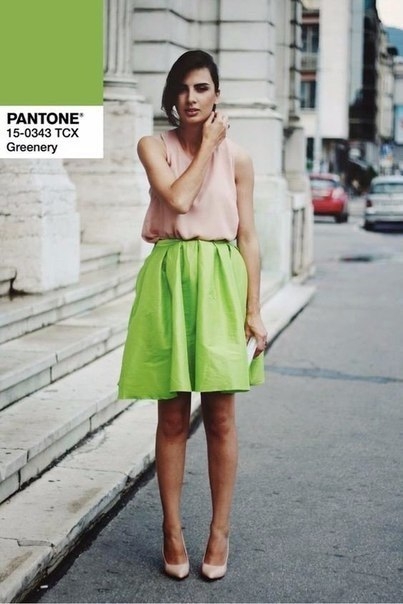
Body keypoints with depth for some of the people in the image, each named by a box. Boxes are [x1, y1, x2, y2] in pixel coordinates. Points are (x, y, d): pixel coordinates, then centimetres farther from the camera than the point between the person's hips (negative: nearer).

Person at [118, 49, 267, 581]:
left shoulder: (237, 158, 5)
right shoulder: (154, 147, 2)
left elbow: (247, 236, 4)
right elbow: (179, 199, -16)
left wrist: (254, 310, -1)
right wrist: (208, 142, -6)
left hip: (221, 282, 1)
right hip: (171, 280, 0)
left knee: (220, 415, 3)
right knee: (173, 415, 4)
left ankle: (220, 531, 15)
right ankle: (172, 531, 16)